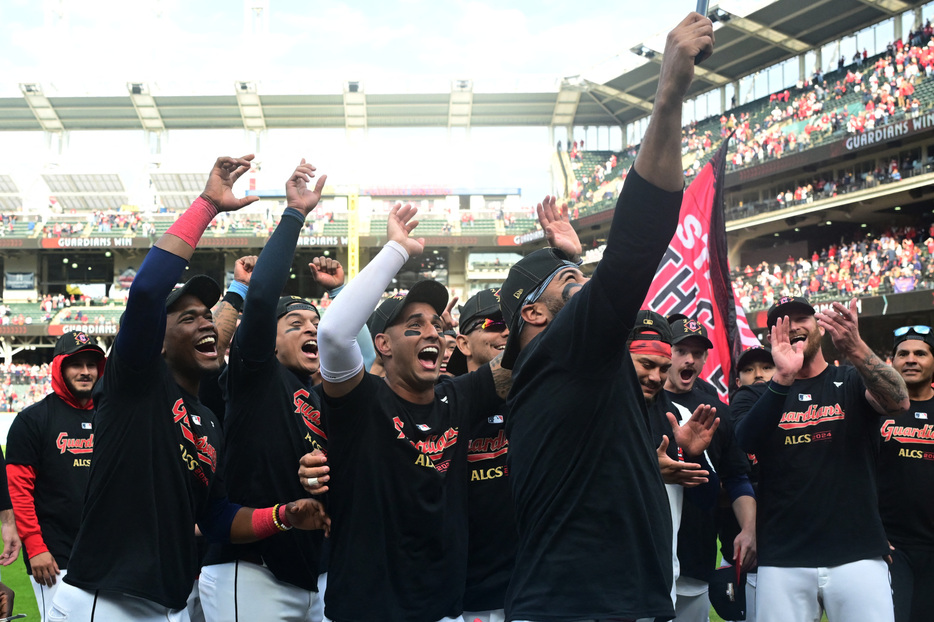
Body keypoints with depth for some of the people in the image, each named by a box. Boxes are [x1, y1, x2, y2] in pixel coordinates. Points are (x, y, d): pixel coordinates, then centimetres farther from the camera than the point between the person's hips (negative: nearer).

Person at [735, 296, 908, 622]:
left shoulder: (853, 381, 9)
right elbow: (743, 445, -10)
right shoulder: (758, 395, 11)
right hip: (782, 561, 1)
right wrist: (783, 378, -24)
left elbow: (899, 401, -13)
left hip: (857, 555, 0)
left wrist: (856, 349, -31)